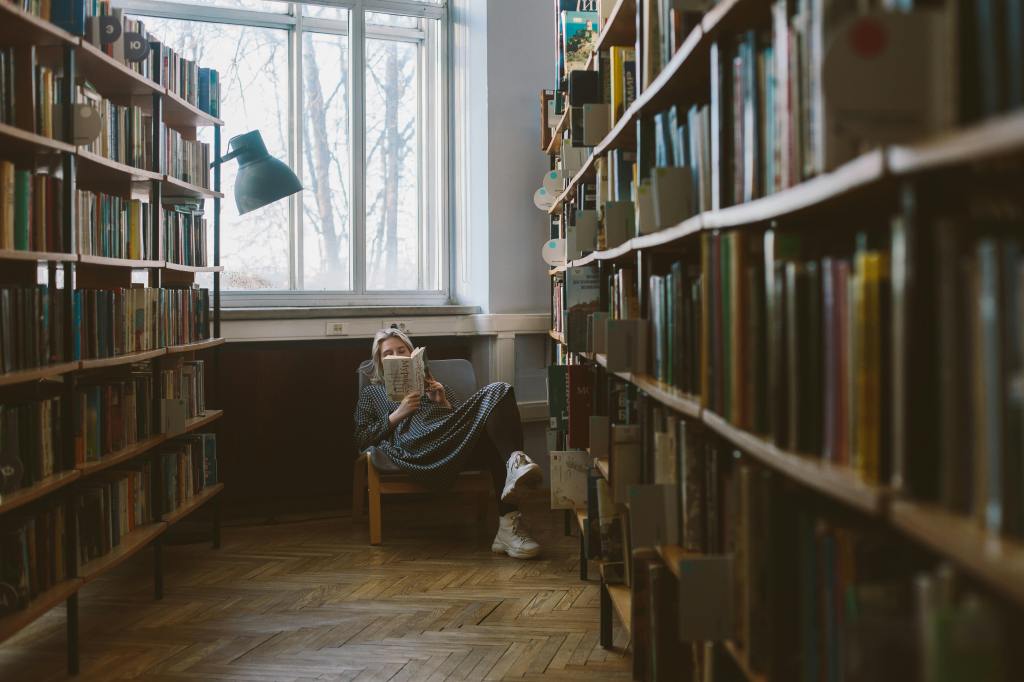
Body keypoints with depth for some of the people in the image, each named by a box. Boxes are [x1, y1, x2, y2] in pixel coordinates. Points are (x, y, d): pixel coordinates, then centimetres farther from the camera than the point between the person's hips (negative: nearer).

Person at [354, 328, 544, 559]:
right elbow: (361, 438, 15)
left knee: (497, 391, -28)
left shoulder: (432, 383, 40)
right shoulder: (372, 392, 32)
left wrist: (445, 404, 9)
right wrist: (397, 414, 4)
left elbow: (467, 416, 28)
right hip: (417, 448, -4)